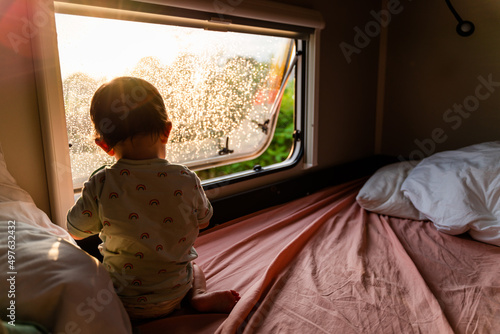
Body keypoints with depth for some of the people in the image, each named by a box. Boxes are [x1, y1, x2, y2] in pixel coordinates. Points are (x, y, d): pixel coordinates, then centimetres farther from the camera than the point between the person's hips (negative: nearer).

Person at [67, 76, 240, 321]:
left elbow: (76, 230, -4)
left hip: (122, 303, 0)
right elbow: (203, 221, -1)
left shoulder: (101, 185, -22)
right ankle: (200, 295, 7)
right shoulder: (186, 181, -20)